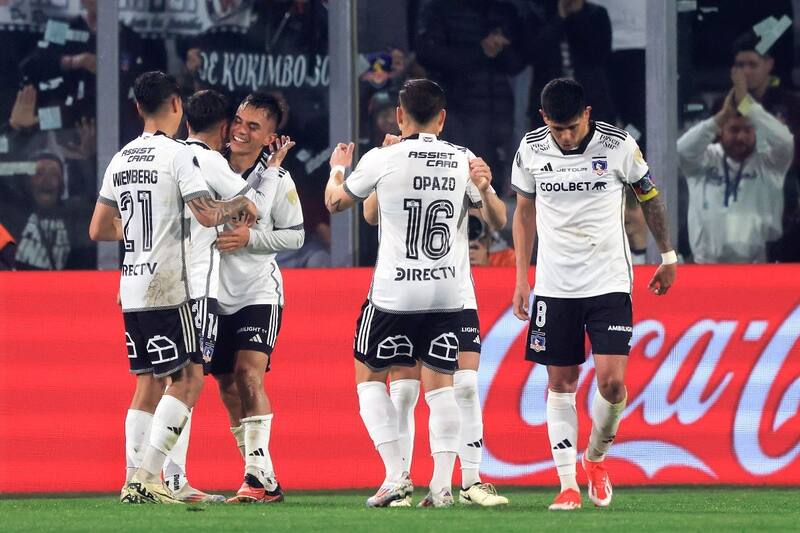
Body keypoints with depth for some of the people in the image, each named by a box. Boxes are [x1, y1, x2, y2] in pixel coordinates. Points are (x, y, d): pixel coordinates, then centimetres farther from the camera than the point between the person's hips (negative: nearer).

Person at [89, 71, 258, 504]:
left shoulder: (121, 159, 12)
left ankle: (135, 481, 7)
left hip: (131, 289, 7)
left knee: (148, 381, 12)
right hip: (167, 288, -7)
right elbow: (207, 214, -18)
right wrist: (240, 205, 1)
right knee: (189, 376, -3)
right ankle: (147, 473, -12)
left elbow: (98, 229, 17)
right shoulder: (178, 155, -9)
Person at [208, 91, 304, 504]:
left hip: (258, 293, -4)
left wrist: (249, 239, -16)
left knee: (249, 375, -20)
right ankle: (263, 482, 16)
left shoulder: (277, 181, -8)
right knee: (227, 385, 7)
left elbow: (295, 235, -3)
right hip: (215, 296, 4)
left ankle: (258, 474, -23)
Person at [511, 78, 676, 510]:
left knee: (611, 380, -12)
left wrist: (668, 256, 14)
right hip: (554, 285, 2)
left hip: (609, 281, -2)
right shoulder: (531, 150, -2)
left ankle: (596, 457, 15)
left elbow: (649, 198, 8)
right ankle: (567, 484, 5)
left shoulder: (619, 146, -8)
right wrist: (521, 279, 10)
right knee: (560, 383, 1)